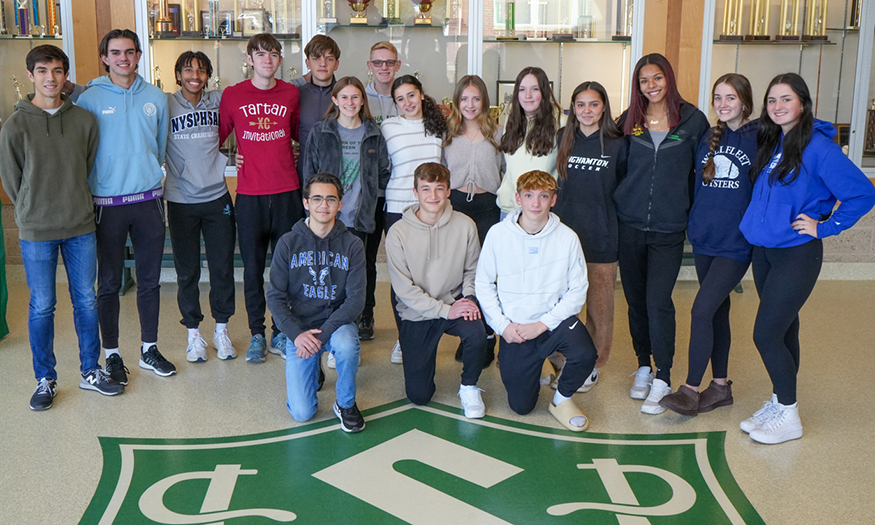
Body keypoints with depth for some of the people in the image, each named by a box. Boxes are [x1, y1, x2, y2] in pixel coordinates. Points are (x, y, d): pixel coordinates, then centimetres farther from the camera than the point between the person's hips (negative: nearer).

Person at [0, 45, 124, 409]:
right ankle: (45, 380, 19)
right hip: (36, 232, -3)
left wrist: (74, 205, 8)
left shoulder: (84, 120, 2)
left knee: (86, 300, 10)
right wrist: (34, 212, 5)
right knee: (42, 307, 5)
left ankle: (91, 372, 24)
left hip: (81, 227, 3)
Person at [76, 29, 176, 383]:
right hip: (108, 203, -3)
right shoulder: (90, 99, -3)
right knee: (109, 283, 5)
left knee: (150, 280, 9)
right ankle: (112, 354, 18)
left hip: (149, 199, 3)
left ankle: (150, 350, 22)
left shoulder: (155, 97, 6)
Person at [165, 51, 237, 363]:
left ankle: (221, 329, 23)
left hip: (217, 197, 2)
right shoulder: (165, 105, -1)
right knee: (187, 271, 6)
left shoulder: (219, 100, 5)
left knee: (223, 267, 7)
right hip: (181, 201, -2)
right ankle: (193, 333, 20)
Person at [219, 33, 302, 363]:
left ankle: (281, 334, 19)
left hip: (287, 193, 1)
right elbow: (217, 137, 12)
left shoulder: (291, 94, 6)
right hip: (249, 195, -1)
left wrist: (297, 159, 6)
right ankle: (257, 335, 18)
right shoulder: (232, 96, 3)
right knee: (253, 269, 5)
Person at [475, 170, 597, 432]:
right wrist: (502, 325, -10)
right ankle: (538, 362, 36)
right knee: (521, 406, 3)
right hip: (514, 328, 1)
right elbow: (484, 284, 0)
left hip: (554, 319, -1)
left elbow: (577, 291, -7)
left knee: (585, 355, -32)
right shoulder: (498, 234, -9)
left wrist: (541, 325, -15)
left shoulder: (567, 237, -10)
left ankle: (562, 398, 1)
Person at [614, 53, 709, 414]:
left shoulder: (692, 119, 0)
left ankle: (663, 378, 3)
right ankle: (643, 367, 25)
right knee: (635, 299, 9)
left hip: (669, 227, -3)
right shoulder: (630, 121, 6)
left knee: (658, 300, -10)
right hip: (629, 224, 3)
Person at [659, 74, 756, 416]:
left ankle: (690, 390, -4)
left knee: (702, 310, -13)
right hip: (705, 239, 6)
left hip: (736, 243, -6)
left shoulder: (760, 139, -6)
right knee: (717, 310, 13)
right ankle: (720, 386, 24)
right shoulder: (708, 140, 10)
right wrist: (696, 222, 12)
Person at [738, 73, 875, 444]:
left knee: (766, 334, -8)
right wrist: (759, 223, 10)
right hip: (764, 251, 7)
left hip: (797, 255, -7)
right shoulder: (770, 143, 7)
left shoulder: (818, 147, -14)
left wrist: (824, 226, -13)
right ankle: (778, 402, 26)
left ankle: (788, 417, 7)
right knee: (783, 330, 16)